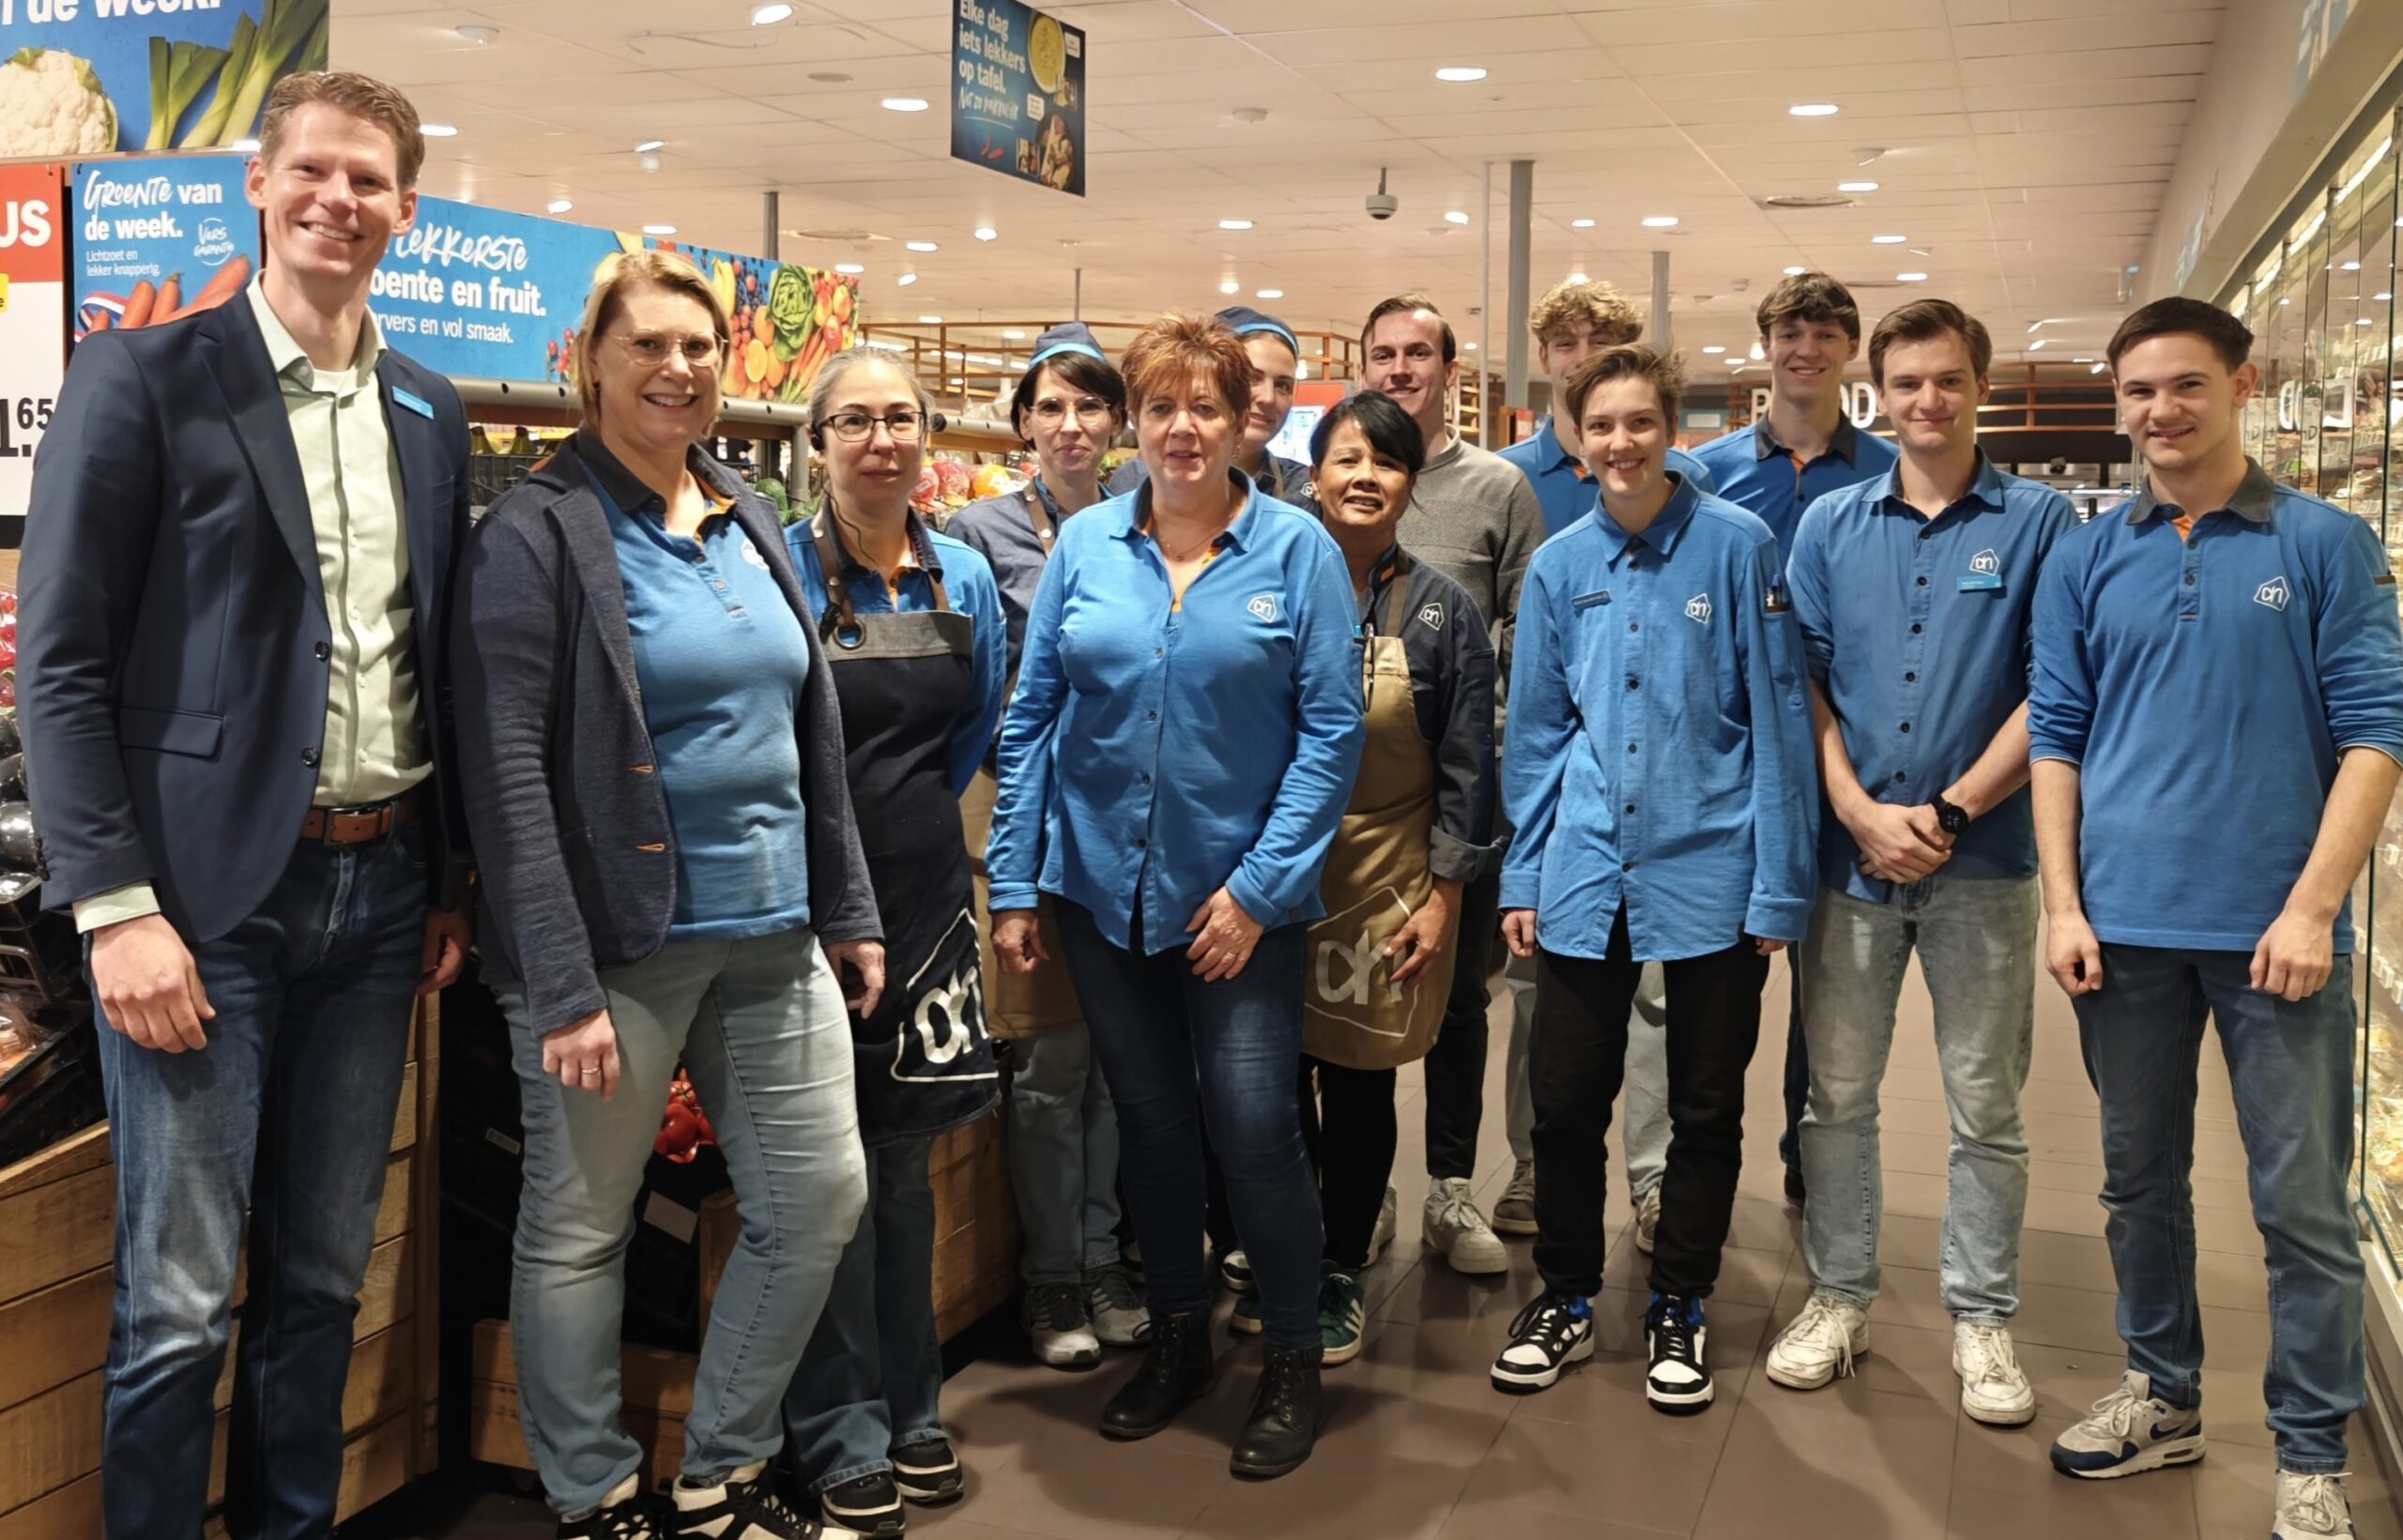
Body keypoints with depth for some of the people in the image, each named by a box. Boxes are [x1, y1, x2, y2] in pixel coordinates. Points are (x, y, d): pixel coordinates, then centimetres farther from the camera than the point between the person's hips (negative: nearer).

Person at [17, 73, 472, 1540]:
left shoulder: (432, 416, 11)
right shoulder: (144, 377, -4)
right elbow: (62, 663, -8)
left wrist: (456, 883, 11)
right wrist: (116, 905, -14)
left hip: (378, 890, 5)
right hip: (209, 896, -4)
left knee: (325, 1277, 14)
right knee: (180, 1302, 2)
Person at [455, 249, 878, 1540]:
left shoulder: (753, 527, 12)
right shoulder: (536, 534, -9)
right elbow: (507, 770, -15)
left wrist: (848, 909, 13)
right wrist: (560, 983, -21)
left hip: (771, 935, 7)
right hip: (620, 941, -6)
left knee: (820, 1196, 9)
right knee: (578, 1229, 6)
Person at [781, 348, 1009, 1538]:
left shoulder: (964, 578, 6)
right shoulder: (778, 567, -8)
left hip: (924, 892, 5)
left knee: (904, 1160, 14)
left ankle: (909, 1406, 27)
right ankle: (841, 1435, 14)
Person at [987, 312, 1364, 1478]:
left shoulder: (1297, 549, -5)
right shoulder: (1085, 546, 3)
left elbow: (1331, 727, -8)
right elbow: (1031, 718, 4)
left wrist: (1260, 886, -13)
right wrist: (1011, 886, 0)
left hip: (1239, 896, -3)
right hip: (1103, 887, 3)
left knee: (1253, 1125, -3)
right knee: (1148, 1120, 14)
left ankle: (1294, 1366, 18)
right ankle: (1177, 1338, 33)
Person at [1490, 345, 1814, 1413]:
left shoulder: (1737, 545, -6)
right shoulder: (1559, 565, 4)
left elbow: (1777, 716, -5)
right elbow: (1536, 732, 10)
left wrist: (1779, 882, -7)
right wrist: (1523, 878, 8)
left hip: (1710, 870, -2)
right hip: (1585, 876, 3)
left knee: (1706, 1110, 11)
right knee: (1564, 1103, 7)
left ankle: (1678, 1307, 29)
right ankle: (1565, 1299, 27)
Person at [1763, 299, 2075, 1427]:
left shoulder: (2039, 521, 0)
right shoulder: (1831, 525, 6)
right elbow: (1801, 680, 2)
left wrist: (1953, 809, -12)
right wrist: (1861, 812, -10)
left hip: (1982, 860, -2)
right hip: (1849, 854, 2)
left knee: (1986, 1106, 7)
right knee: (1837, 1094, 11)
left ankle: (1981, 1318, 21)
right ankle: (1838, 1294, 26)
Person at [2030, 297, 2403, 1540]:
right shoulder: (2085, 561, 7)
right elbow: (2056, 738, 8)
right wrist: (2063, 905, -1)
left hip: (2275, 927, -3)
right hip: (2127, 925, 3)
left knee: (2303, 1203, 3)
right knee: (2139, 1182, 14)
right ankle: (2162, 1395, 31)